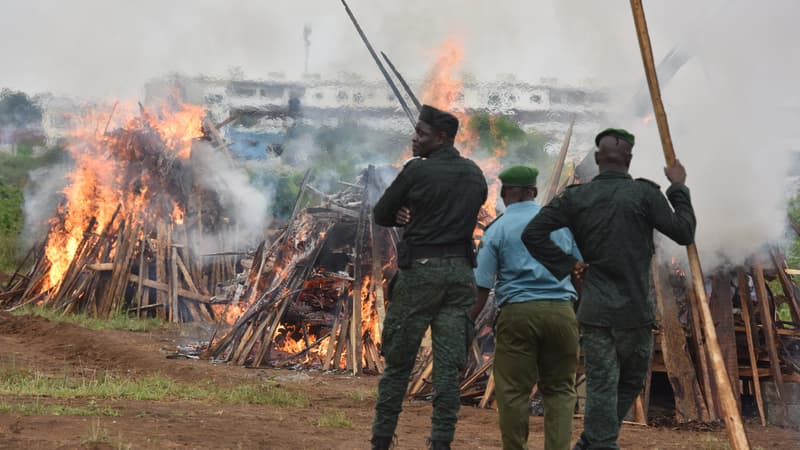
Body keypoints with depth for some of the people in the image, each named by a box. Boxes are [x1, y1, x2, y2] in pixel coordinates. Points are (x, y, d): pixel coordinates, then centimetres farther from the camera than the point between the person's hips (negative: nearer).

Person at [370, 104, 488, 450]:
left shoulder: (418, 170, -9)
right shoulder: (475, 175, 10)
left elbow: (380, 215, -2)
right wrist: (418, 218, 8)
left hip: (419, 270, -5)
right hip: (460, 272, 5)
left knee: (398, 362, 4)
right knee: (448, 366, 3)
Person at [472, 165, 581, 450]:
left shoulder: (496, 230, 2)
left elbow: (481, 289, -3)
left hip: (517, 312, -3)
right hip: (561, 310, 3)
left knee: (513, 391, 4)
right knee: (559, 389, 10)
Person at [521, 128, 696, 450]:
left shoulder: (576, 197, 1)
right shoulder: (644, 194, -7)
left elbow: (533, 233, -5)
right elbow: (684, 233, -2)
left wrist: (569, 266, 1)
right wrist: (679, 188, 9)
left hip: (594, 311, 2)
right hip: (634, 311, -2)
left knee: (600, 388, 3)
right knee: (631, 383, 17)